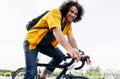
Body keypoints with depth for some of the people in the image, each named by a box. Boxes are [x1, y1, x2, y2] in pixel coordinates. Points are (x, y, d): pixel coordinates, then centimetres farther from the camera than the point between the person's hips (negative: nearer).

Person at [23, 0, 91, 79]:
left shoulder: (68, 24, -1)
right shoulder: (56, 12, -24)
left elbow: (71, 39, -10)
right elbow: (56, 31, -39)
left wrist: (79, 53, -26)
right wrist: (69, 49, -52)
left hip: (46, 43, 7)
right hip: (33, 40, -7)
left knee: (60, 55, -14)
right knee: (31, 72, -18)